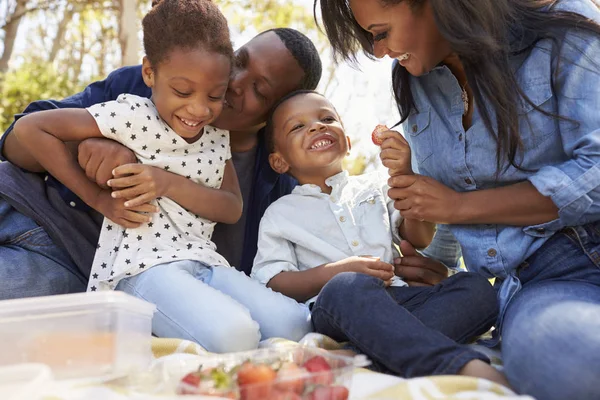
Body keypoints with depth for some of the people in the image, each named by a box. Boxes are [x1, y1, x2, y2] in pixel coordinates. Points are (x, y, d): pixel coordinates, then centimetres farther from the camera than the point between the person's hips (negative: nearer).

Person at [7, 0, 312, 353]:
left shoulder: (218, 134, 12)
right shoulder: (133, 116, -7)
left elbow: (232, 209, 4)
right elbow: (29, 128, -7)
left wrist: (169, 184, -13)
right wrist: (98, 198, -9)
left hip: (204, 262, 6)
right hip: (143, 266, -6)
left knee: (296, 325, -17)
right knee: (233, 337, -32)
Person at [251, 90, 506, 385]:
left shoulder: (374, 188, 24)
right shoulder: (280, 214, 16)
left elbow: (420, 238, 13)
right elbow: (272, 283, 3)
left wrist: (404, 176, -2)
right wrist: (336, 271, -13)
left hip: (397, 296, 4)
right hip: (334, 305, -4)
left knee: (476, 287, -19)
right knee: (347, 287, -38)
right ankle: (463, 366, -50)